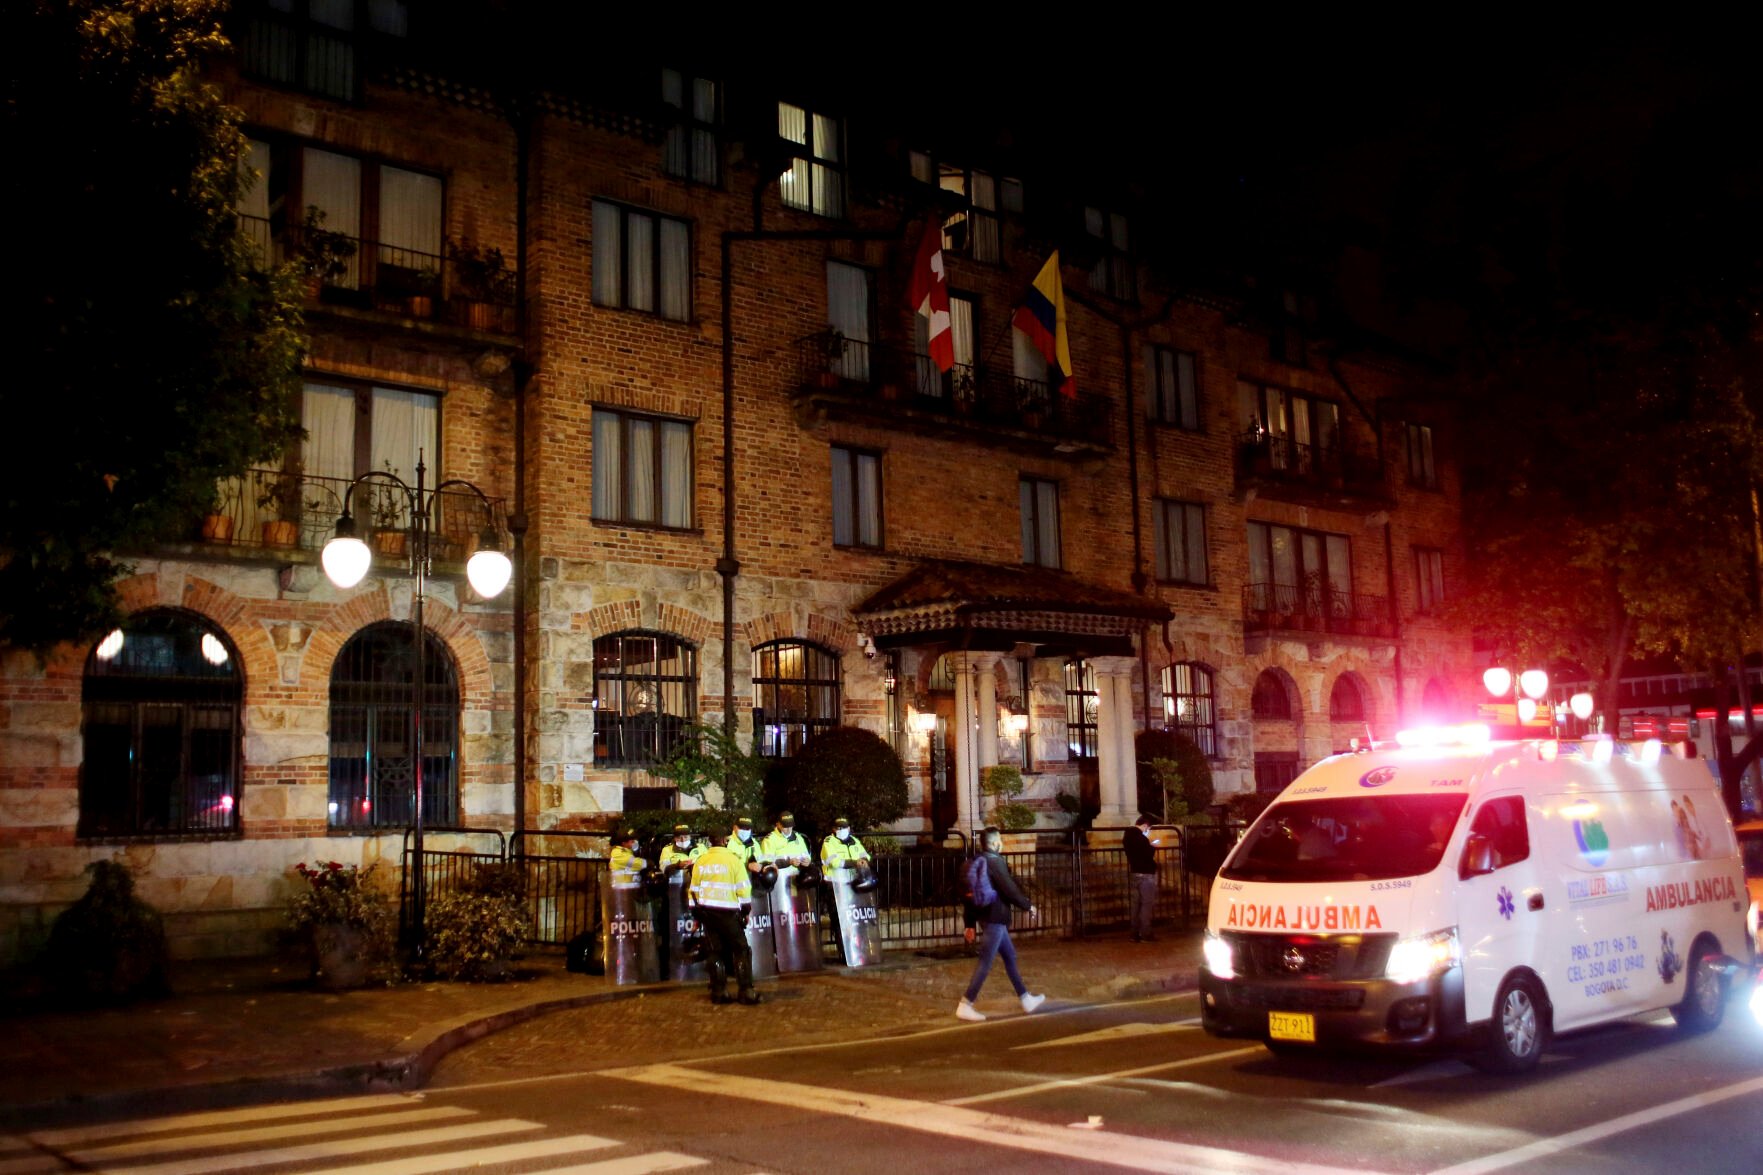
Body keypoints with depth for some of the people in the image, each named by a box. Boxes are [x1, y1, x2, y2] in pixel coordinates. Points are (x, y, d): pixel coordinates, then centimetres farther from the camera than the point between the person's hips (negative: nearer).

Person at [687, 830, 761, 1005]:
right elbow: (743, 888, -7)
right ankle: (746, 991, -3)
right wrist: (746, 910, 4)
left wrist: (696, 913, 16)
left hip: (706, 911, 4)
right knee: (740, 950, 3)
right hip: (728, 911, -4)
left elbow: (693, 889, 8)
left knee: (714, 951, 9)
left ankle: (718, 992, 9)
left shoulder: (700, 862, 3)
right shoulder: (733, 860, -9)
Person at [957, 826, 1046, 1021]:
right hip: (995, 919, -10)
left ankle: (1026, 1000, 26)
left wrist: (970, 924, 16)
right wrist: (1028, 906, -1)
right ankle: (965, 1005, -9)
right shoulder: (995, 861, -14)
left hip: (986, 917, 10)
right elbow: (1009, 889, -16)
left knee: (1010, 956, 17)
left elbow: (969, 894, 13)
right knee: (985, 963, -8)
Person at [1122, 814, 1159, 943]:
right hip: (1146, 873, -9)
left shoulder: (1127, 834, 9)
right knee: (1147, 904, -3)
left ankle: (1135, 934, 13)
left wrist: (1148, 844, 12)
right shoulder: (1140, 837, -20)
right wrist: (1152, 847, 0)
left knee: (1137, 903, 11)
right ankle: (1145, 934, -2)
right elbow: (1149, 854, -18)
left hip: (1135, 872, 9)